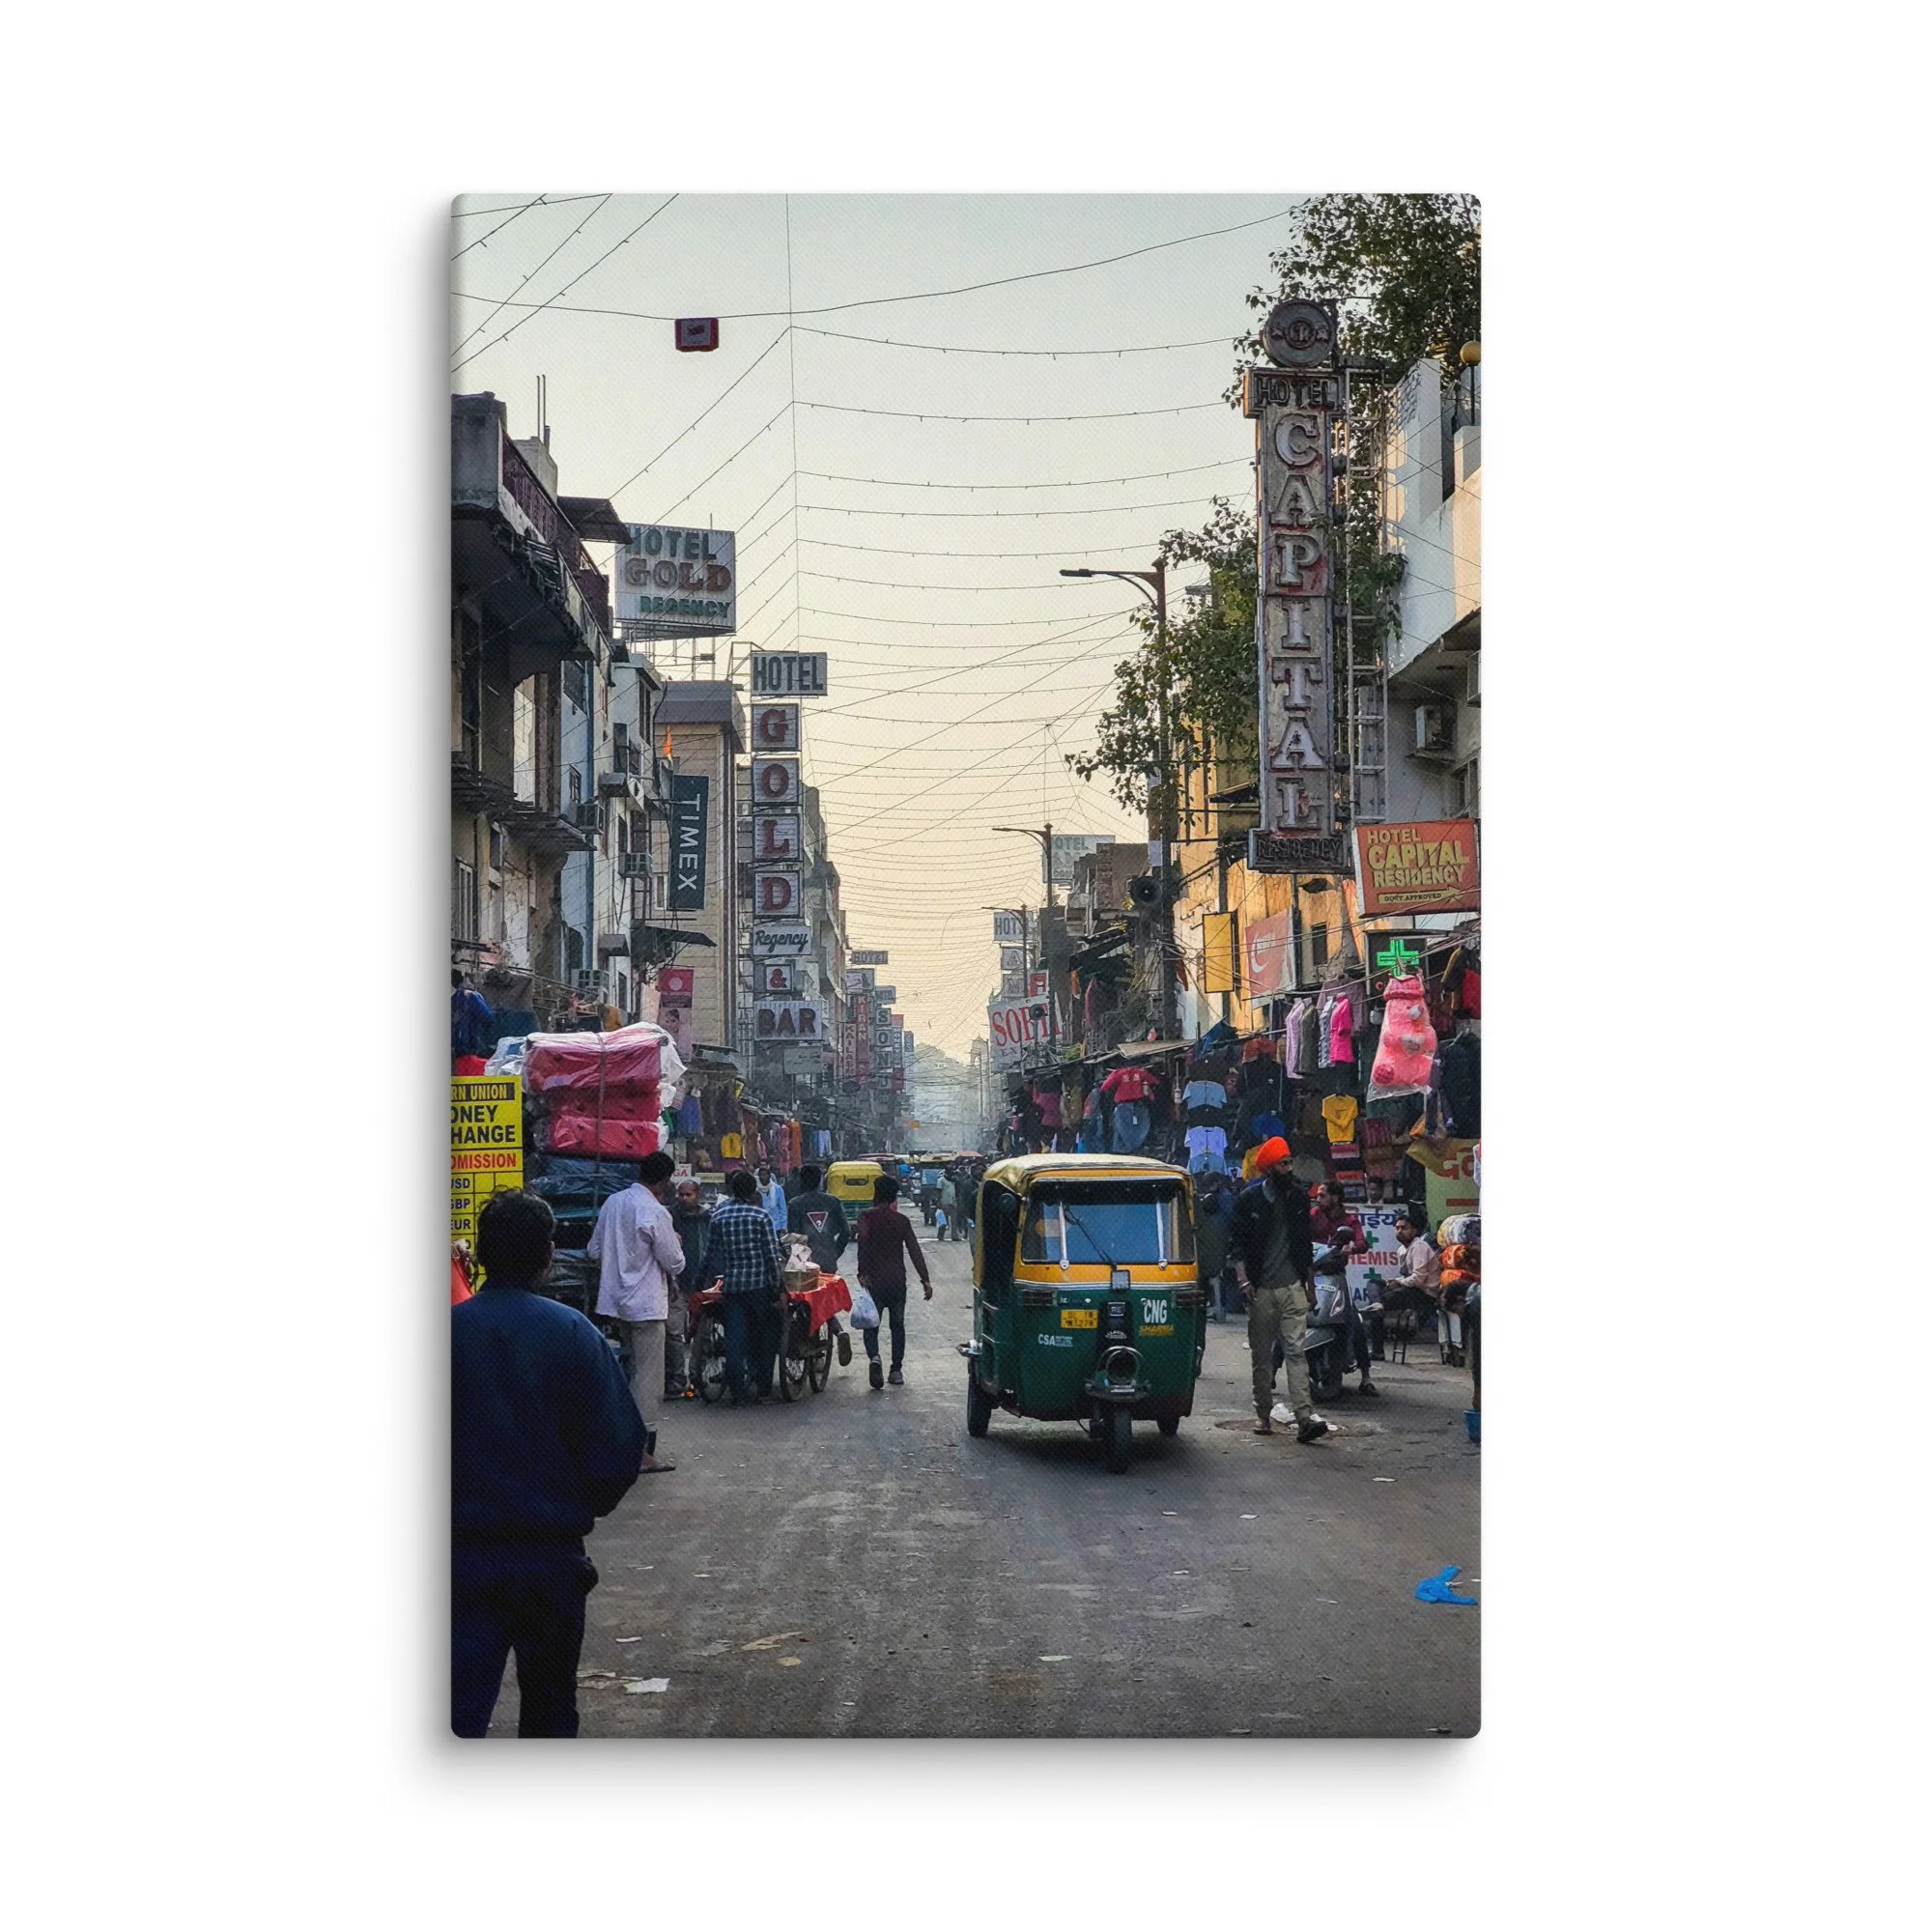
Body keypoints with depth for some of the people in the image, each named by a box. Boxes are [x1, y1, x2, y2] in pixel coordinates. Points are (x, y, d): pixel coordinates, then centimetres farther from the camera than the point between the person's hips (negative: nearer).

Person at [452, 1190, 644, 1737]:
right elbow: (621, 1440, -7)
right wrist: (589, 1504, 11)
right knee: (549, 1702, 18)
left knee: (460, 1710, 0)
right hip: (552, 1556, 1)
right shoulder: (573, 1332, -7)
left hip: (462, 1551, 0)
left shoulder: (448, 1328, -7)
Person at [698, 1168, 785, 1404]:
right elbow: (772, 1255, -8)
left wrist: (702, 1278, 23)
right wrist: (779, 1289, -5)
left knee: (734, 1338, 4)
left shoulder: (718, 1216, 3)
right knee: (765, 1336, 12)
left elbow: (710, 1252, 9)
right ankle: (761, 1387, 12)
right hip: (760, 1284, -2)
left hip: (731, 1285, 3)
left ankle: (735, 1390, 1)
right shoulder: (761, 1216, -7)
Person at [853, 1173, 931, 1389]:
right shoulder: (901, 1220, 6)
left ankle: (874, 1356, -22)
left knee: (871, 1323, 5)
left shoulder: (867, 1217, -2)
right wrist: (925, 1279, 4)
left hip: (874, 1280, -2)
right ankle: (896, 1370, 11)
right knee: (897, 1324, 14)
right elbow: (914, 1251, 3)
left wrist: (862, 1272, -19)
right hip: (897, 1280, 2)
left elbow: (863, 1241, -18)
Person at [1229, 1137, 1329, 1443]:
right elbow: (1237, 1243, 0)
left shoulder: (1298, 1197, 10)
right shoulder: (1249, 1199, 0)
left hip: (1292, 1287, 1)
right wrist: (1243, 1280, -11)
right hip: (1261, 1289, -1)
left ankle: (1304, 1417, -18)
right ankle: (1263, 1414, 18)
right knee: (1261, 1355, 7)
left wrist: (1310, 1280, 18)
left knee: (1295, 1350, -9)